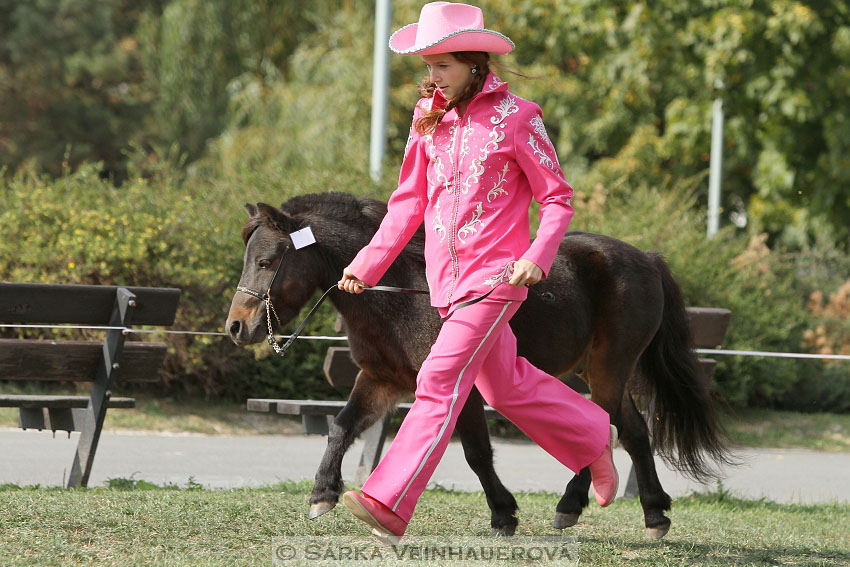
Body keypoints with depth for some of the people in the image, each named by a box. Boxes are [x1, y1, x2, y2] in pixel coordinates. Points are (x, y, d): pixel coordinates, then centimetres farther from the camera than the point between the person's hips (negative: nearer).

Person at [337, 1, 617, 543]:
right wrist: (368, 265, 6)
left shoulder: (515, 118, -9)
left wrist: (537, 257, -21)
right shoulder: (430, 119, 7)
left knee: (440, 381, -17)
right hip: (447, 279, 7)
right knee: (506, 385, 19)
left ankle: (388, 505, -22)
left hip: (495, 275, -7)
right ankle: (593, 438, 42)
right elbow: (409, 201, 14)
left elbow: (558, 199, -5)